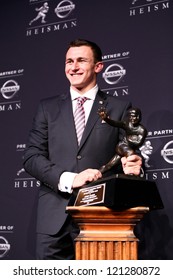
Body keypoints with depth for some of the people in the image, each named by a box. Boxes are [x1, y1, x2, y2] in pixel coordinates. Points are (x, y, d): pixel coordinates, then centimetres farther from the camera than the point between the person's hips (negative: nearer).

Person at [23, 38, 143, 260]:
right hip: (54, 216, 2)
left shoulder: (119, 108, 7)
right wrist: (69, 179, -13)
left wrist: (133, 165, -19)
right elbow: (31, 158, 4)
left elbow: (130, 154, 7)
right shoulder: (48, 107, 12)